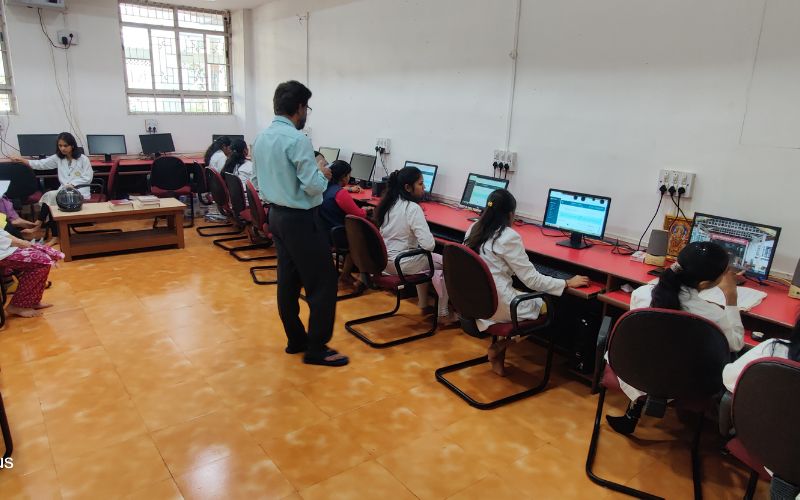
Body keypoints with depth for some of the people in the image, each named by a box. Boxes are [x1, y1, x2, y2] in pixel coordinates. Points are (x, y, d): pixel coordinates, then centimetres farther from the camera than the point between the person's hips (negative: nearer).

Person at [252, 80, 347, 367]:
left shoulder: (261, 138, 9)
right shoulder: (297, 139, -19)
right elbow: (313, 186, -22)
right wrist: (324, 174, -1)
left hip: (276, 215, 9)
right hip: (301, 219, -9)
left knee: (288, 280, 14)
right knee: (322, 283, -1)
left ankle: (296, 340, 25)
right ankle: (316, 349, 6)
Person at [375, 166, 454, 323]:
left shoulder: (389, 203, 2)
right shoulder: (413, 208, -21)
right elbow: (429, 244, -26)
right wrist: (426, 246, -3)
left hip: (384, 260, 8)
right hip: (402, 264, -8)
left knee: (423, 260, 32)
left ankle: (423, 303, 41)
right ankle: (443, 314, 15)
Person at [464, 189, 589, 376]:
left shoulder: (473, 229, 3)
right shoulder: (508, 236, -18)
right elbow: (532, 279, -14)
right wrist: (567, 283, -4)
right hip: (495, 306, -7)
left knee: (532, 300, 25)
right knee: (545, 306, 15)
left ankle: (499, 349, 14)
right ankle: (499, 347, 7)